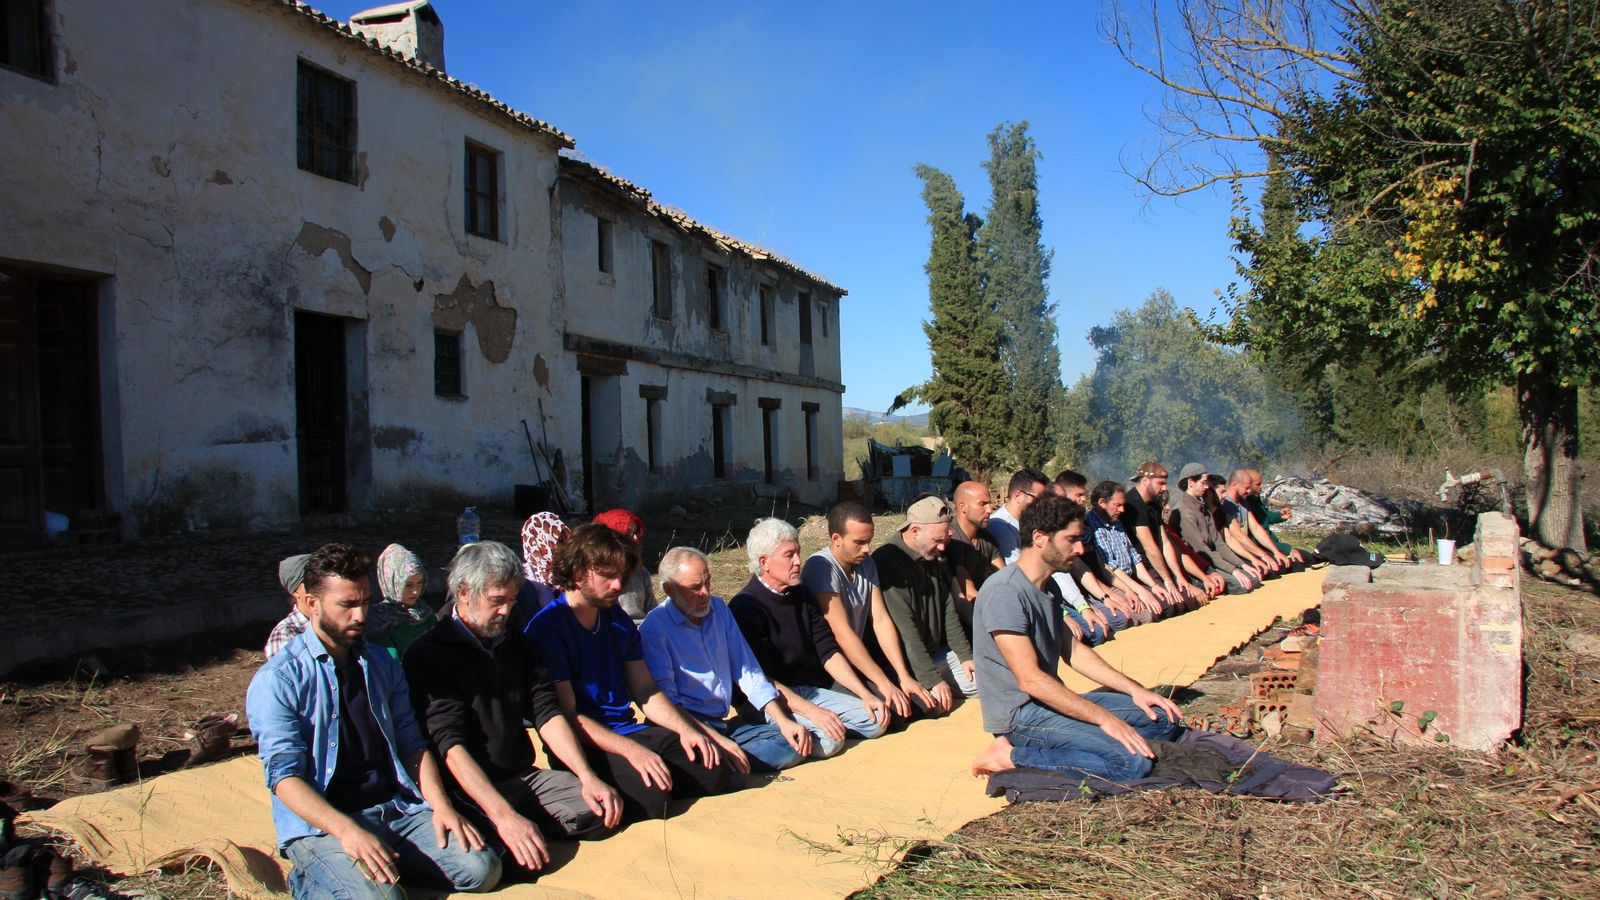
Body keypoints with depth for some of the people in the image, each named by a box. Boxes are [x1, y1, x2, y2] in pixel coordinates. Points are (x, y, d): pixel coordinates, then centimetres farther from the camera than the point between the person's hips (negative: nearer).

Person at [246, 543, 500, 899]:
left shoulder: (383, 665, 15)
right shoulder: (277, 680, -5)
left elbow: (411, 743, 12)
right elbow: (284, 775, -12)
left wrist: (440, 803, -6)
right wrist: (348, 831, -26)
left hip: (397, 809, 5)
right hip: (322, 822, -5)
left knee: (482, 868, -15)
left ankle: (384, 860, 4)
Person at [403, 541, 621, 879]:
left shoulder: (519, 644, 15)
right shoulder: (428, 654, -8)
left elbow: (547, 714, 8)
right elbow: (450, 746, -18)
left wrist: (587, 777, -9)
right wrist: (505, 816, -29)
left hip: (524, 776, 7)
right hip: (467, 790, -6)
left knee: (601, 810, -18)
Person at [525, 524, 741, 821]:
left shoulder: (618, 620, 14)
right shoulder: (545, 628, -10)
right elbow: (567, 716, -15)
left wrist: (685, 729, -4)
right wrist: (631, 750, -25)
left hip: (630, 730, 7)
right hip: (584, 745, -7)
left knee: (716, 768, -15)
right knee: (649, 793, -33)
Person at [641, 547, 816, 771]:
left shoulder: (719, 609, 13)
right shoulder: (655, 628, -8)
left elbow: (749, 672, 14)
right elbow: (665, 700, -15)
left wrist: (783, 720, 3)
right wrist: (715, 739, -25)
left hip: (727, 725, 7)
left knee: (795, 744, -15)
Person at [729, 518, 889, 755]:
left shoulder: (801, 595, 9)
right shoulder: (745, 607, -14)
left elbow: (828, 652, 8)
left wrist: (866, 695, -3)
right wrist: (811, 712, -26)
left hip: (810, 691, 7)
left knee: (876, 720, -10)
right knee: (828, 740, -30)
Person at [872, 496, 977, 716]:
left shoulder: (933, 558, 8)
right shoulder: (886, 561, -21)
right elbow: (904, 630, -25)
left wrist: (965, 655, 8)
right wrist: (932, 680, -26)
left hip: (938, 654, 9)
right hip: (906, 663, -9)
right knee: (938, 704, -29)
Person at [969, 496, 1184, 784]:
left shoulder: (1048, 587, 13)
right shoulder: (1005, 591, -20)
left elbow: (1072, 650, 19)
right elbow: (1030, 679, -24)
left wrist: (1134, 689, 8)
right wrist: (1104, 718, -23)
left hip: (1049, 700, 10)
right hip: (1019, 714, -10)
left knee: (1164, 719, 5)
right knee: (1133, 761, -24)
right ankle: (1013, 756, -11)